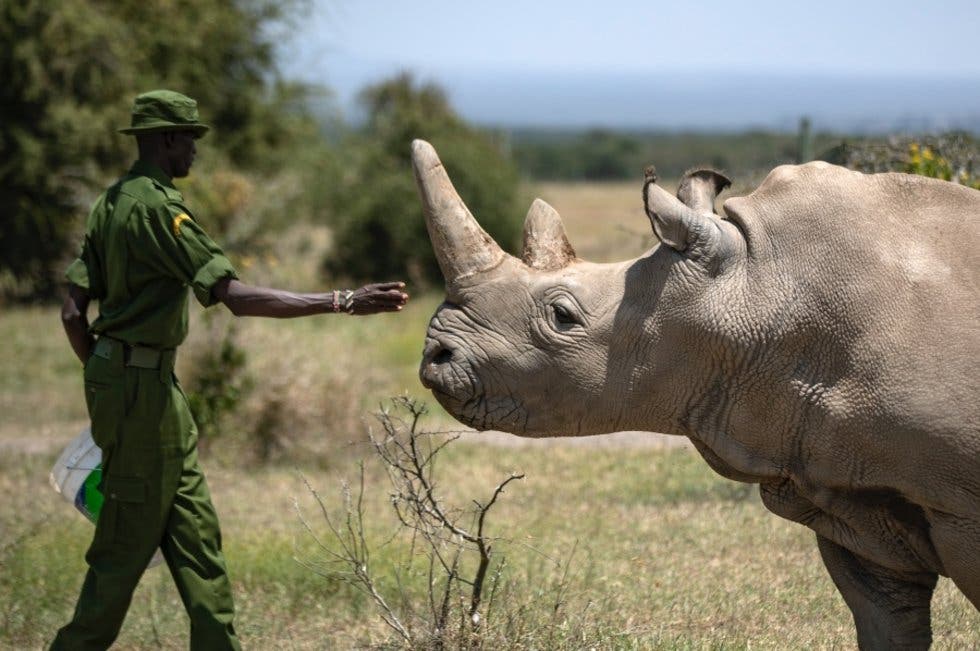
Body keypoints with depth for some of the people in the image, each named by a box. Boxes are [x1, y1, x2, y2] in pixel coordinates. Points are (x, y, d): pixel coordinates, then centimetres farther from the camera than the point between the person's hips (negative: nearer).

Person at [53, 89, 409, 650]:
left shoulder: (112, 204, 11)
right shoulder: (157, 206, -18)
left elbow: (74, 313, 12)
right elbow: (237, 297, -26)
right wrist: (341, 303, -27)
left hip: (116, 377, 10)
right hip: (143, 385, -10)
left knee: (194, 531, 11)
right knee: (129, 539, -2)